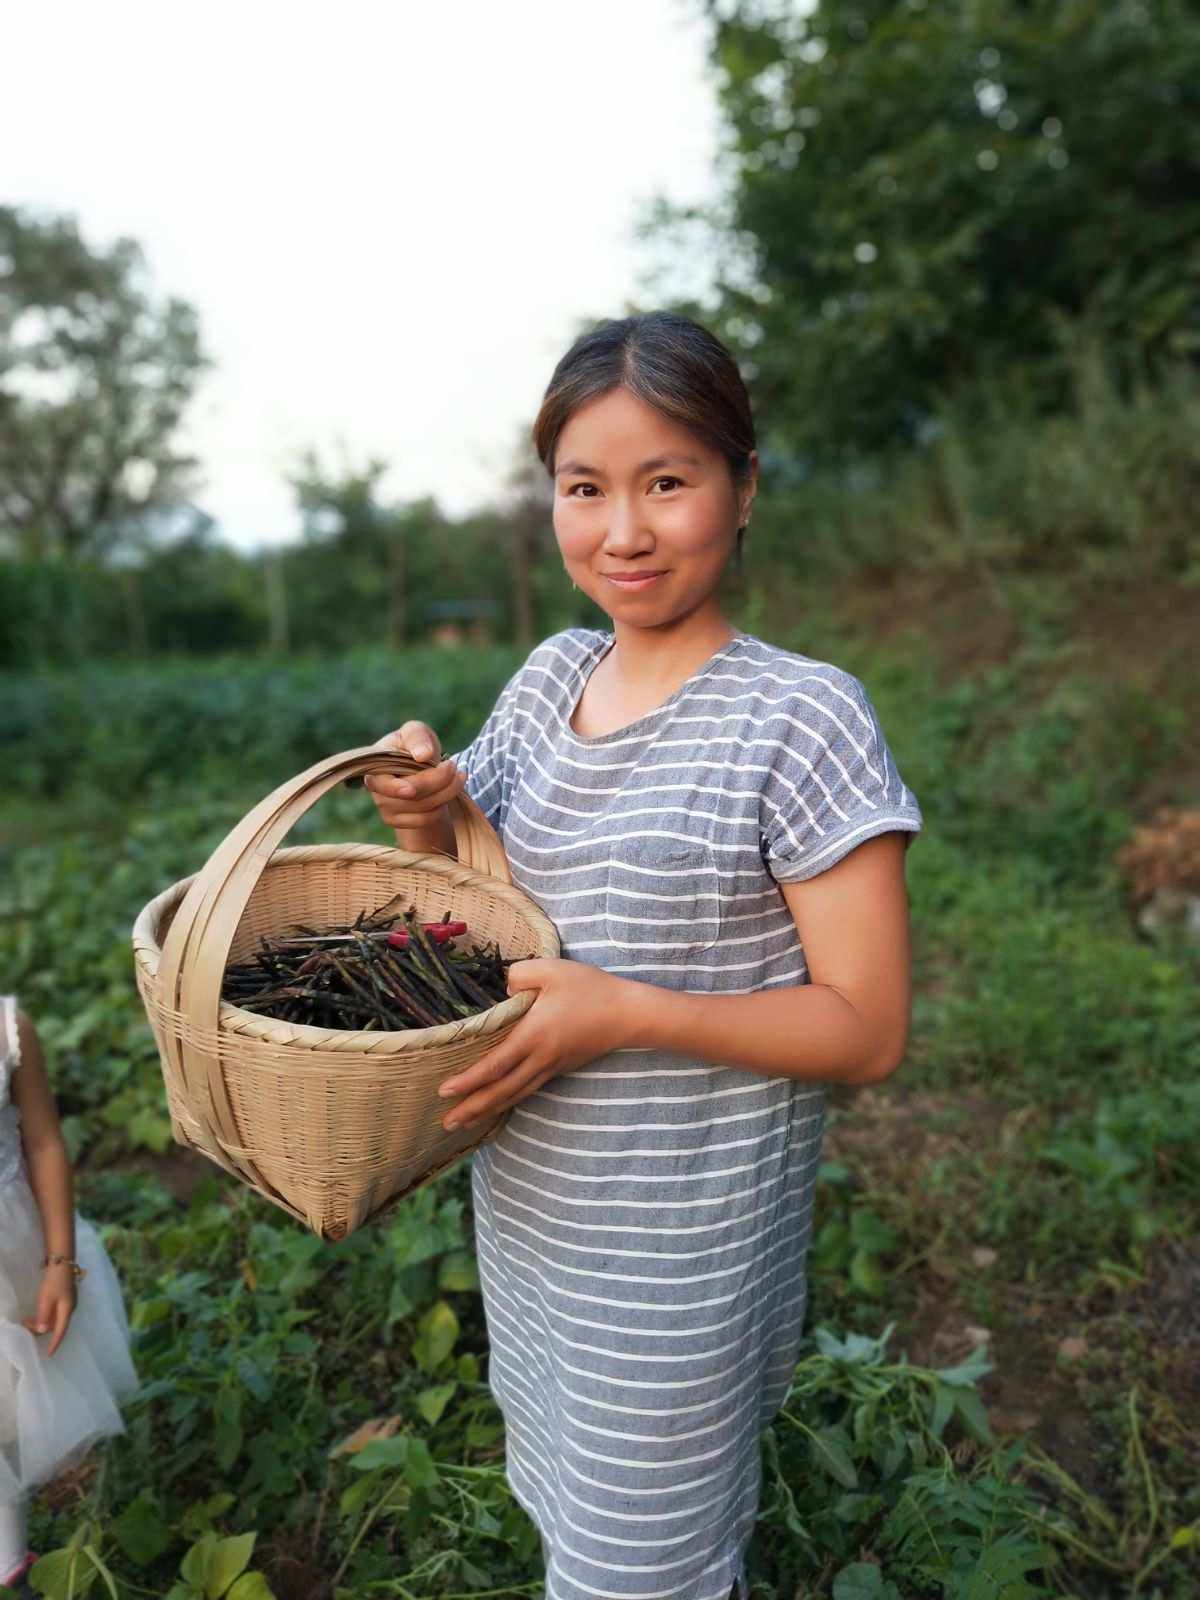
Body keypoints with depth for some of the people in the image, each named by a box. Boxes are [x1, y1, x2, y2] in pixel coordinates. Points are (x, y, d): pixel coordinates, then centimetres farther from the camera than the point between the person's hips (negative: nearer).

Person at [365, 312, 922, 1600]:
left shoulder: (801, 717, -19)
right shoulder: (551, 675, -1)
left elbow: (867, 1031, -17)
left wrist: (629, 1013, -29)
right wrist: (425, 818, -12)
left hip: (681, 1230, -5)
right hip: (526, 1192, 6)